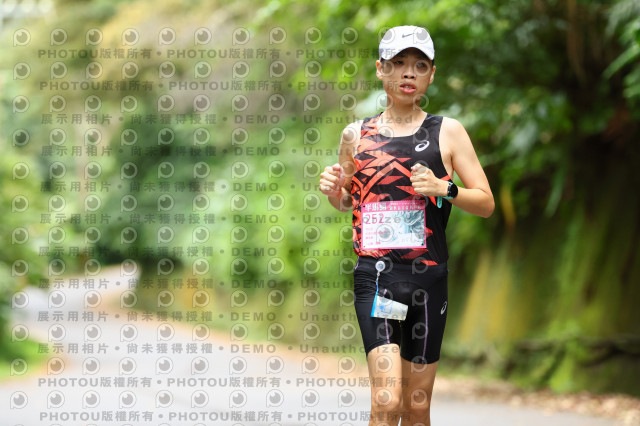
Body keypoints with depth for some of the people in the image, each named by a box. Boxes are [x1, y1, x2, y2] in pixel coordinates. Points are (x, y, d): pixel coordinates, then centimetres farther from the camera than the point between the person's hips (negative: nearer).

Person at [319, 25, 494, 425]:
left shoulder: (448, 131, 4)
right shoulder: (357, 134, 8)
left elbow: (486, 203, 5)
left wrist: (444, 189, -13)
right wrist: (333, 190, 0)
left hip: (429, 276, 1)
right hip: (375, 274, -1)